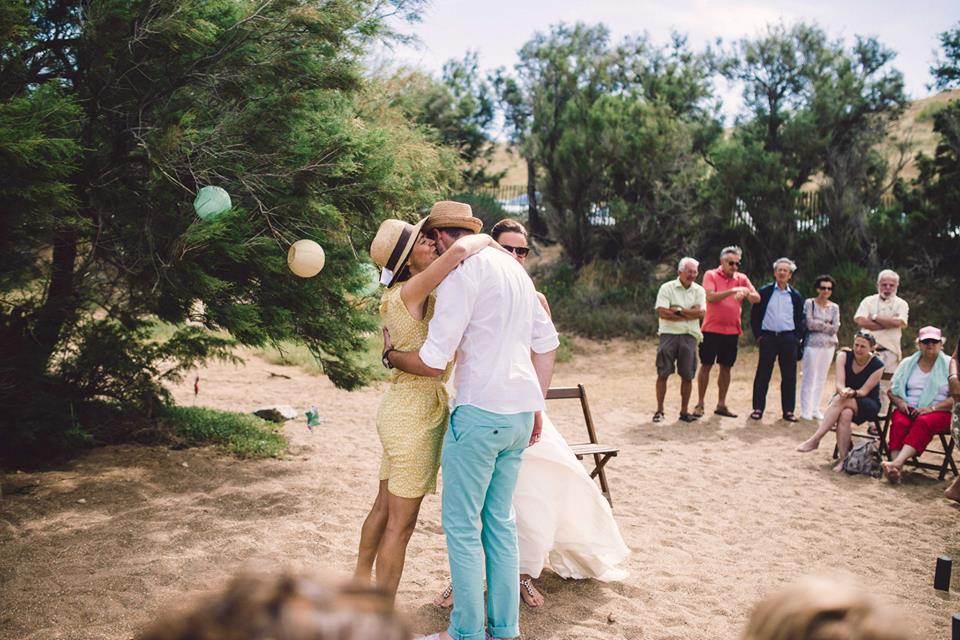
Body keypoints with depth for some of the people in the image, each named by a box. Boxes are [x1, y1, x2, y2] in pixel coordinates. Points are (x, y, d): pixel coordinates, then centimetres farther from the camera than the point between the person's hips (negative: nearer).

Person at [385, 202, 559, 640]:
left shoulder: (463, 270, -11)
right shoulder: (514, 268, 16)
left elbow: (433, 362, -15)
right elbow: (546, 343, 20)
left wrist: (390, 355, 4)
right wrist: (536, 407, 24)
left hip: (480, 412, -8)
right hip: (519, 414, 8)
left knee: (461, 523, 3)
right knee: (500, 521, 15)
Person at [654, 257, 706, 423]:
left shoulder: (699, 290, 8)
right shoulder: (667, 288, -1)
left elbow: (701, 312, -7)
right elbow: (662, 312, -13)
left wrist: (678, 310, -12)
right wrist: (689, 314, -9)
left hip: (689, 336, 3)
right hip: (669, 334, -2)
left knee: (687, 376, 5)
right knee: (663, 374, -2)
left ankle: (684, 411, 15)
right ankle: (659, 410, 7)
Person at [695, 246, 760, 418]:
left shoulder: (742, 279, 7)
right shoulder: (711, 275, -4)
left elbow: (757, 299, -3)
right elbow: (711, 297, -18)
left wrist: (746, 292, -23)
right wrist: (732, 290, -24)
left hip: (732, 331, 4)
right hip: (712, 329, -4)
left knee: (726, 367, 8)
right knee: (706, 366, 1)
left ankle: (721, 405, 17)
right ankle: (700, 404, 8)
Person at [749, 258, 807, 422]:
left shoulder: (796, 296, 8)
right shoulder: (764, 291, 3)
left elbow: (801, 320, 10)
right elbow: (754, 315, 4)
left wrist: (798, 338, -1)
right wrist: (758, 335, -2)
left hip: (788, 339, 2)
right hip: (768, 337, -2)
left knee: (789, 376, 3)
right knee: (763, 375, 0)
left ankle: (788, 410, 10)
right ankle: (758, 408, 6)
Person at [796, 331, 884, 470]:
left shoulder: (877, 365, -10)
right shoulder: (844, 356, -4)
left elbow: (864, 391, -14)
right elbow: (839, 384, -15)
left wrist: (853, 393, -37)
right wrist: (843, 391, -39)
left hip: (869, 405, -2)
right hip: (844, 400, 2)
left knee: (840, 400, -36)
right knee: (845, 413, -37)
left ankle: (815, 439, -38)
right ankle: (843, 459, -38)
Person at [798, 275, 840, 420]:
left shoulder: (834, 307, 9)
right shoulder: (809, 303, -2)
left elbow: (835, 328, -1)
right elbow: (809, 324, -13)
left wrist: (818, 324, -7)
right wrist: (827, 325, -6)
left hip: (829, 345, 4)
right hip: (812, 344, -4)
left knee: (821, 378, 8)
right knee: (809, 377, -2)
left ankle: (815, 409, 17)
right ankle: (805, 410, 5)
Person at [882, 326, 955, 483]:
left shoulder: (950, 365, 5)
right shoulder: (907, 363, 15)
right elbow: (892, 389, 17)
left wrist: (931, 408, -16)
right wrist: (899, 402, -5)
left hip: (939, 412, -3)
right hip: (908, 409, 3)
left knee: (923, 423, -37)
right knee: (899, 423, -32)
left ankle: (896, 463, -52)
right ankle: (896, 470, -47)